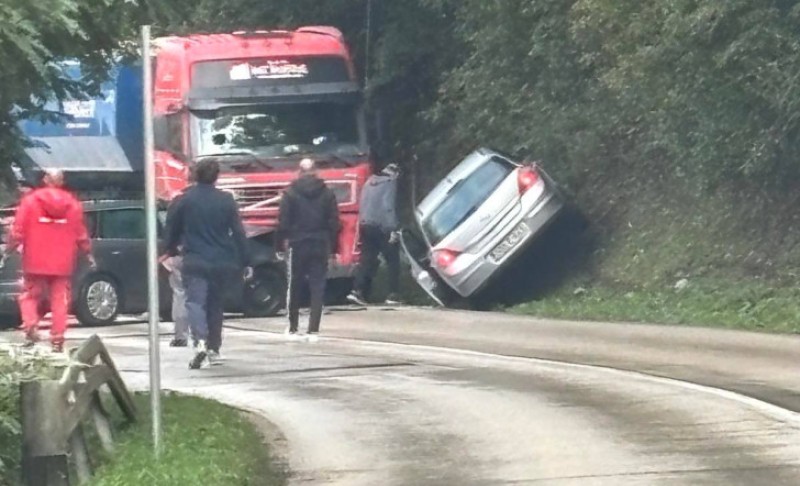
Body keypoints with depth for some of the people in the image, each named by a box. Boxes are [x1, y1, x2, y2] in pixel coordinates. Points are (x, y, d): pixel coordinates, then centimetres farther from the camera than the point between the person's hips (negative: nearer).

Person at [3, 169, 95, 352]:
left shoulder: (30, 200, -4)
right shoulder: (73, 203, 2)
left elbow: (17, 232, -6)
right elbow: (81, 235, 5)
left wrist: (8, 251, 6)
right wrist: (88, 254, 19)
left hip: (35, 262, -1)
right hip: (62, 263, 1)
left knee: (30, 296, 11)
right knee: (60, 301, 5)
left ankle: (31, 328, -11)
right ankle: (57, 340, 1)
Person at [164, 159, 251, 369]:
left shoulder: (185, 200, -4)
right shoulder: (226, 200, 0)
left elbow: (172, 228, 5)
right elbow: (238, 233, 0)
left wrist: (172, 250, 24)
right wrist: (244, 263, 5)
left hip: (195, 262, -3)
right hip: (221, 262, 3)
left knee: (195, 301, -9)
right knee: (215, 303, 18)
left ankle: (200, 342, -33)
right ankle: (214, 349, 22)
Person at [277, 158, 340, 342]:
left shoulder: (290, 193, -4)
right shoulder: (327, 193, 2)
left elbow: (283, 221, -7)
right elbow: (334, 222, 3)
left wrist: (282, 242, -1)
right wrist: (333, 247, 7)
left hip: (298, 245, -1)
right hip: (320, 246, 1)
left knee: (294, 287, 11)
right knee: (317, 288, 2)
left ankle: (293, 328, 16)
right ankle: (313, 329, -4)